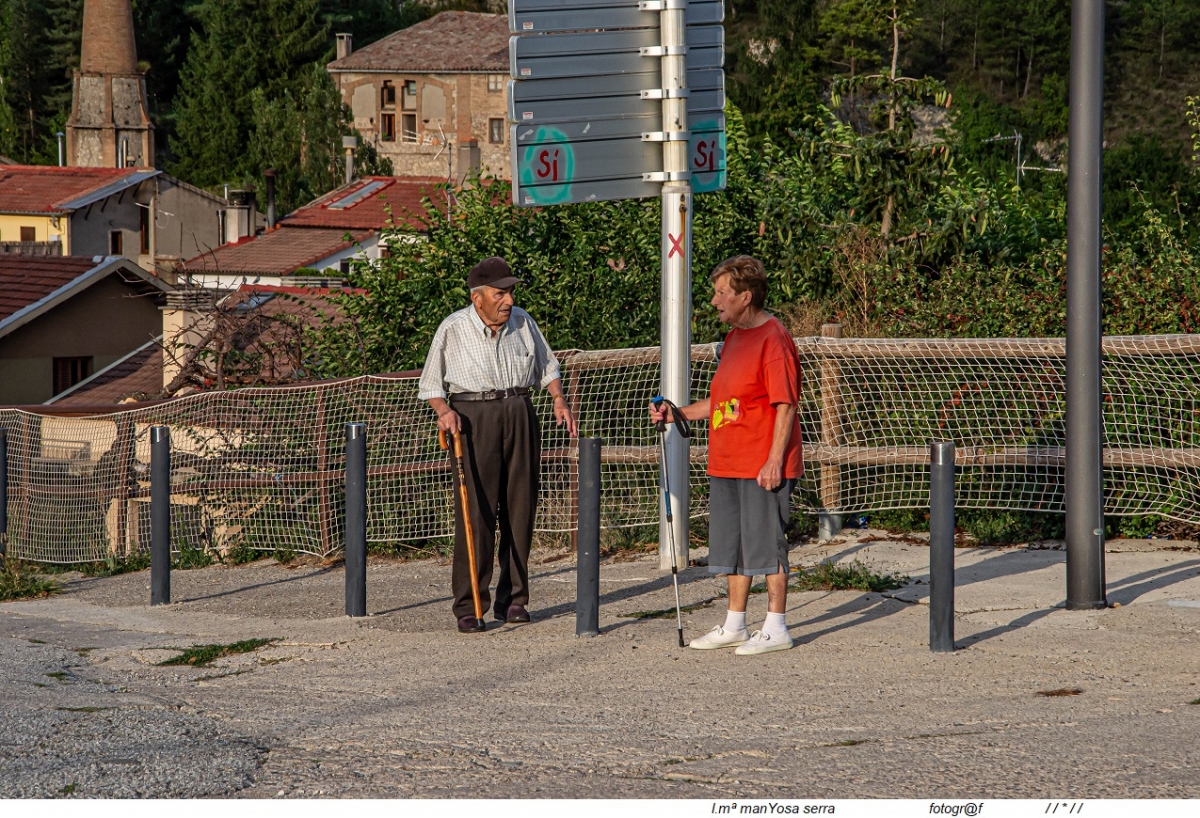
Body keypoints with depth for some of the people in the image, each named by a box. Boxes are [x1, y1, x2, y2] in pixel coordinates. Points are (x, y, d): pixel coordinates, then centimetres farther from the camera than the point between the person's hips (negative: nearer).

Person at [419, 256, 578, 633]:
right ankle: (469, 606, -7)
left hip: (520, 417, 4)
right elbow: (431, 383, 5)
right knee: (476, 513, -9)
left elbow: (546, 366, 22)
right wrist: (444, 411, -13)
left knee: (520, 509, 4)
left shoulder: (523, 322, 8)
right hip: (474, 418, -4)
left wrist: (559, 400, 7)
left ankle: (513, 599, 12)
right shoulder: (453, 329, -2)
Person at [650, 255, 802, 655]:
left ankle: (775, 629, 3)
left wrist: (774, 461, -20)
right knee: (732, 543, 13)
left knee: (766, 542, -4)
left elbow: (785, 404, -17)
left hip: (764, 468, -9)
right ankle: (734, 625, 22)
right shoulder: (734, 337, 16)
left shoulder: (772, 338, -13)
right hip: (727, 464, 9)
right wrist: (678, 414, 16)